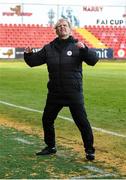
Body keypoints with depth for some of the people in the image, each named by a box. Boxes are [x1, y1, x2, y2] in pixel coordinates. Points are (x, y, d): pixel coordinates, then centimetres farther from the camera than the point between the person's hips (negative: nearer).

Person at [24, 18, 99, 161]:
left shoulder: (77, 46, -3)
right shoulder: (49, 48, 6)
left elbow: (93, 60, -14)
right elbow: (34, 61, 8)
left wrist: (84, 49, -31)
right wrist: (28, 54, -13)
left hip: (74, 93, -4)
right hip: (54, 93, 4)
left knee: (82, 122, -4)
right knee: (46, 120, 13)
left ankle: (89, 150, 7)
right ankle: (50, 147, 31)